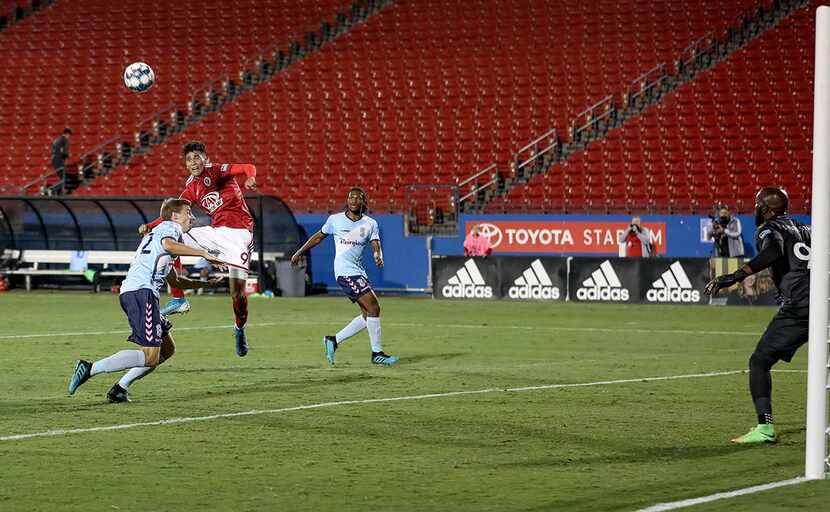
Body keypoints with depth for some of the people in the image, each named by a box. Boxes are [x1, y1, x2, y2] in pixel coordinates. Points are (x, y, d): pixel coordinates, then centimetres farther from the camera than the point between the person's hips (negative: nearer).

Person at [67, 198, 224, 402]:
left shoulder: (159, 232, 33)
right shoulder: (170, 227, 4)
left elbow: (175, 281, 40)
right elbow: (168, 244, -24)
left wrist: (206, 283, 39)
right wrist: (203, 253, -22)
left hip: (130, 292, 10)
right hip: (142, 292, -10)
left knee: (167, 349, 15)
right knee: (150, 356, -16)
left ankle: (120, 388, 8)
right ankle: (90, 368, -19)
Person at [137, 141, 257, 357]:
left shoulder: (216, 171, -5)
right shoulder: (191, 188, 12)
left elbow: (247, 168, -19)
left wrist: (250, 178, -42)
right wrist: (150, 226, -1)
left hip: (238, 233, -6)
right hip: (216, 232, 7)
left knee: (237, 290, -13)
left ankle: (240, 328, 17)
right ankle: (178, 299, 1)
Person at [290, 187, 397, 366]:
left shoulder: (370, 224, 7)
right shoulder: (335, 220, 1)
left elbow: (376, 245, -5)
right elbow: (318, 237, 15)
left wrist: (378, 256, -28)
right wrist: (299, 253, 19)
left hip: (359, 271, 6)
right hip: (345, 271, -6)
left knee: (368, 314, 3)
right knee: (373, 308, -15)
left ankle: (334, 340, 16)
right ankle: (377, 353, -9)